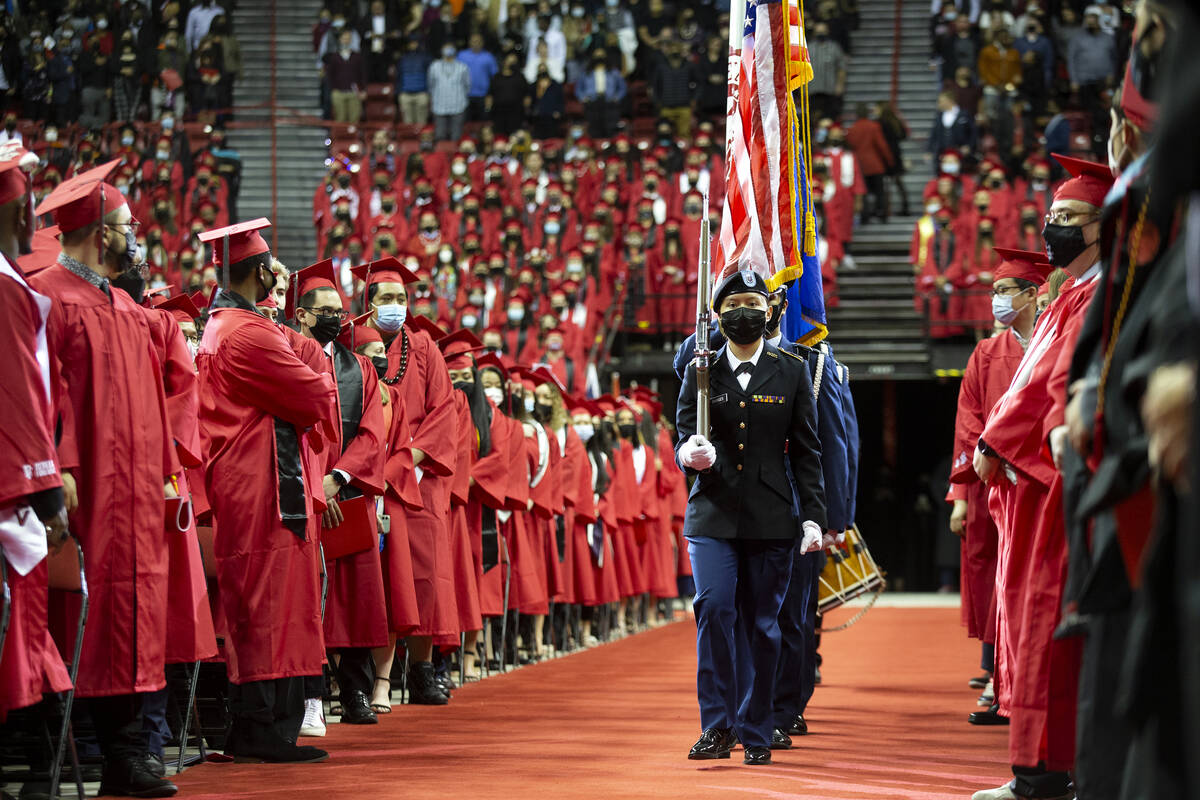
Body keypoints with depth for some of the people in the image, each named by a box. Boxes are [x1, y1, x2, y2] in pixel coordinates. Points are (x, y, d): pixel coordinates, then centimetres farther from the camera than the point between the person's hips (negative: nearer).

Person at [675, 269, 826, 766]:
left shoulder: (791, 373, 7)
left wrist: (813, 516, -1)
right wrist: (691, 455, -18)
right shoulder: (700, 373, 8)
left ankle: (755, 733, 12)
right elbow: (682, 442, 7)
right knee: (714, 608, -15)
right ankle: (717, 726, -9)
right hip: (713, 514, 0)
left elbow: (805, 451, 7)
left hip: (772, 519, 0)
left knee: (762, 623, 3)